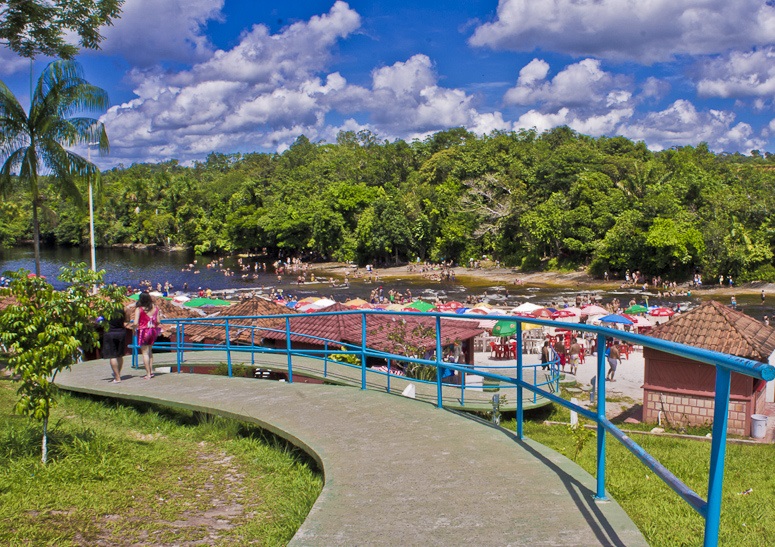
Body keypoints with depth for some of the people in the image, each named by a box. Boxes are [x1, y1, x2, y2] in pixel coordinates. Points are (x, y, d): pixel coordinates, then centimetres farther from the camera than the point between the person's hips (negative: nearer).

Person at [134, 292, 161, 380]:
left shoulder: (139, 309, -12)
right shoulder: (155, 308, 2)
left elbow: (136, 323, -17)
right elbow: (158, 322, 2)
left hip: (143, 331, -5)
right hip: (153, 331, 5)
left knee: (145, 353, 2)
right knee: (150, 351, 21)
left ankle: (148, 374, 2)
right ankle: (151, 371, 21)